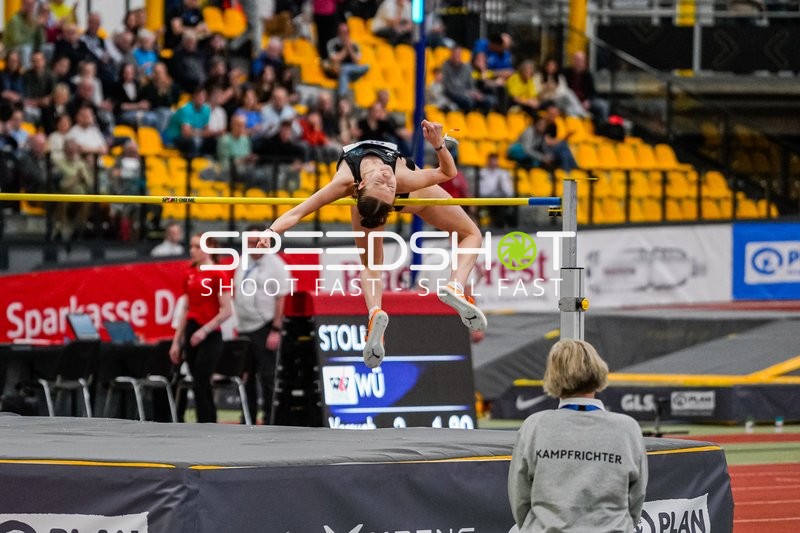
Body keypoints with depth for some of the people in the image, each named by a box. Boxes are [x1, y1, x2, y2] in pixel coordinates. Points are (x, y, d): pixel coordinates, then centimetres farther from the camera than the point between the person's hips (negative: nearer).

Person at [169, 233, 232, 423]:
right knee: (202, 386, 8)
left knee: (200, 385, -12)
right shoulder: (189, 275, 11)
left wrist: (205, 330, -20)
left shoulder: (217, 274, -8)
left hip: (210, 336, -7)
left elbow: (226, 311, -11)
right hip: (191, 334, 7)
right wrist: (176, 341, 13)